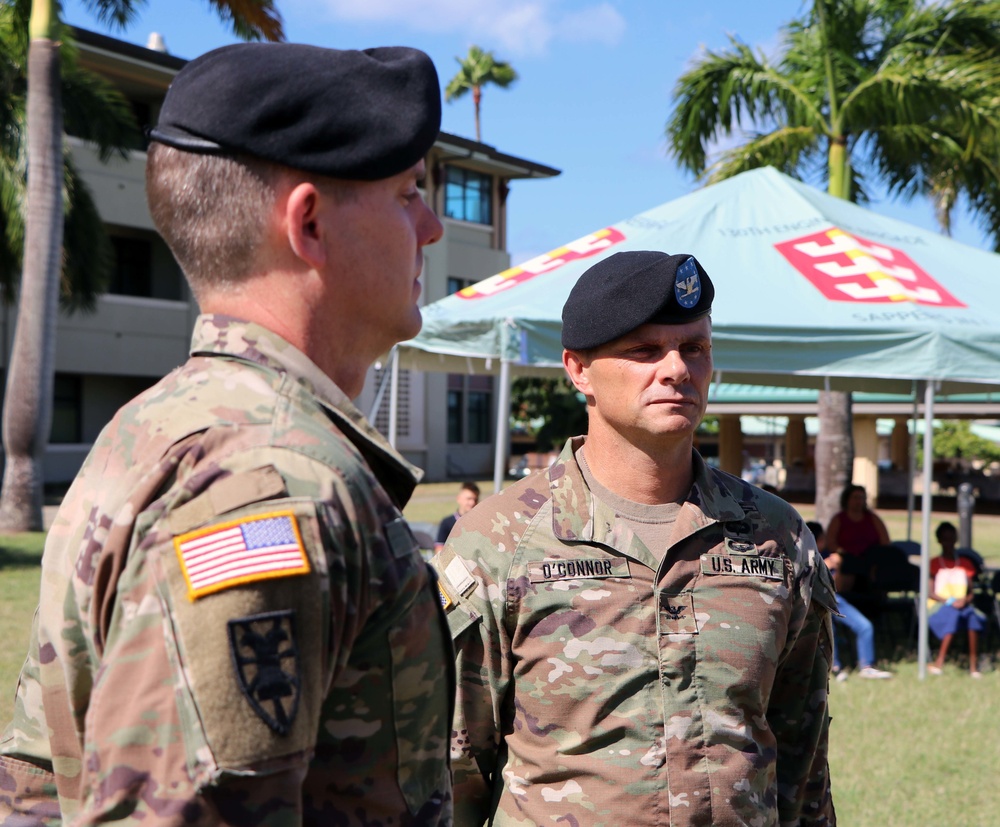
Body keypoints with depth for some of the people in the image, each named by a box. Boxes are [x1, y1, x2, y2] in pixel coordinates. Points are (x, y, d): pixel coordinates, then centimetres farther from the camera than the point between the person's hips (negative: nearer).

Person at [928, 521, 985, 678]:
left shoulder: (966, 563, 17)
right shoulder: (934, 563, 8)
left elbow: (971, 592, 11)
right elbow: (931, 593, -1)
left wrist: (965, 600, -12)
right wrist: (949, 601, -16)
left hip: (962, 605, 2)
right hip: (939, 606, -2)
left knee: (972, 614, -35)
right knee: (954, 614, -39)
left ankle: (974, 665, -33)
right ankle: (939, 662, -41)